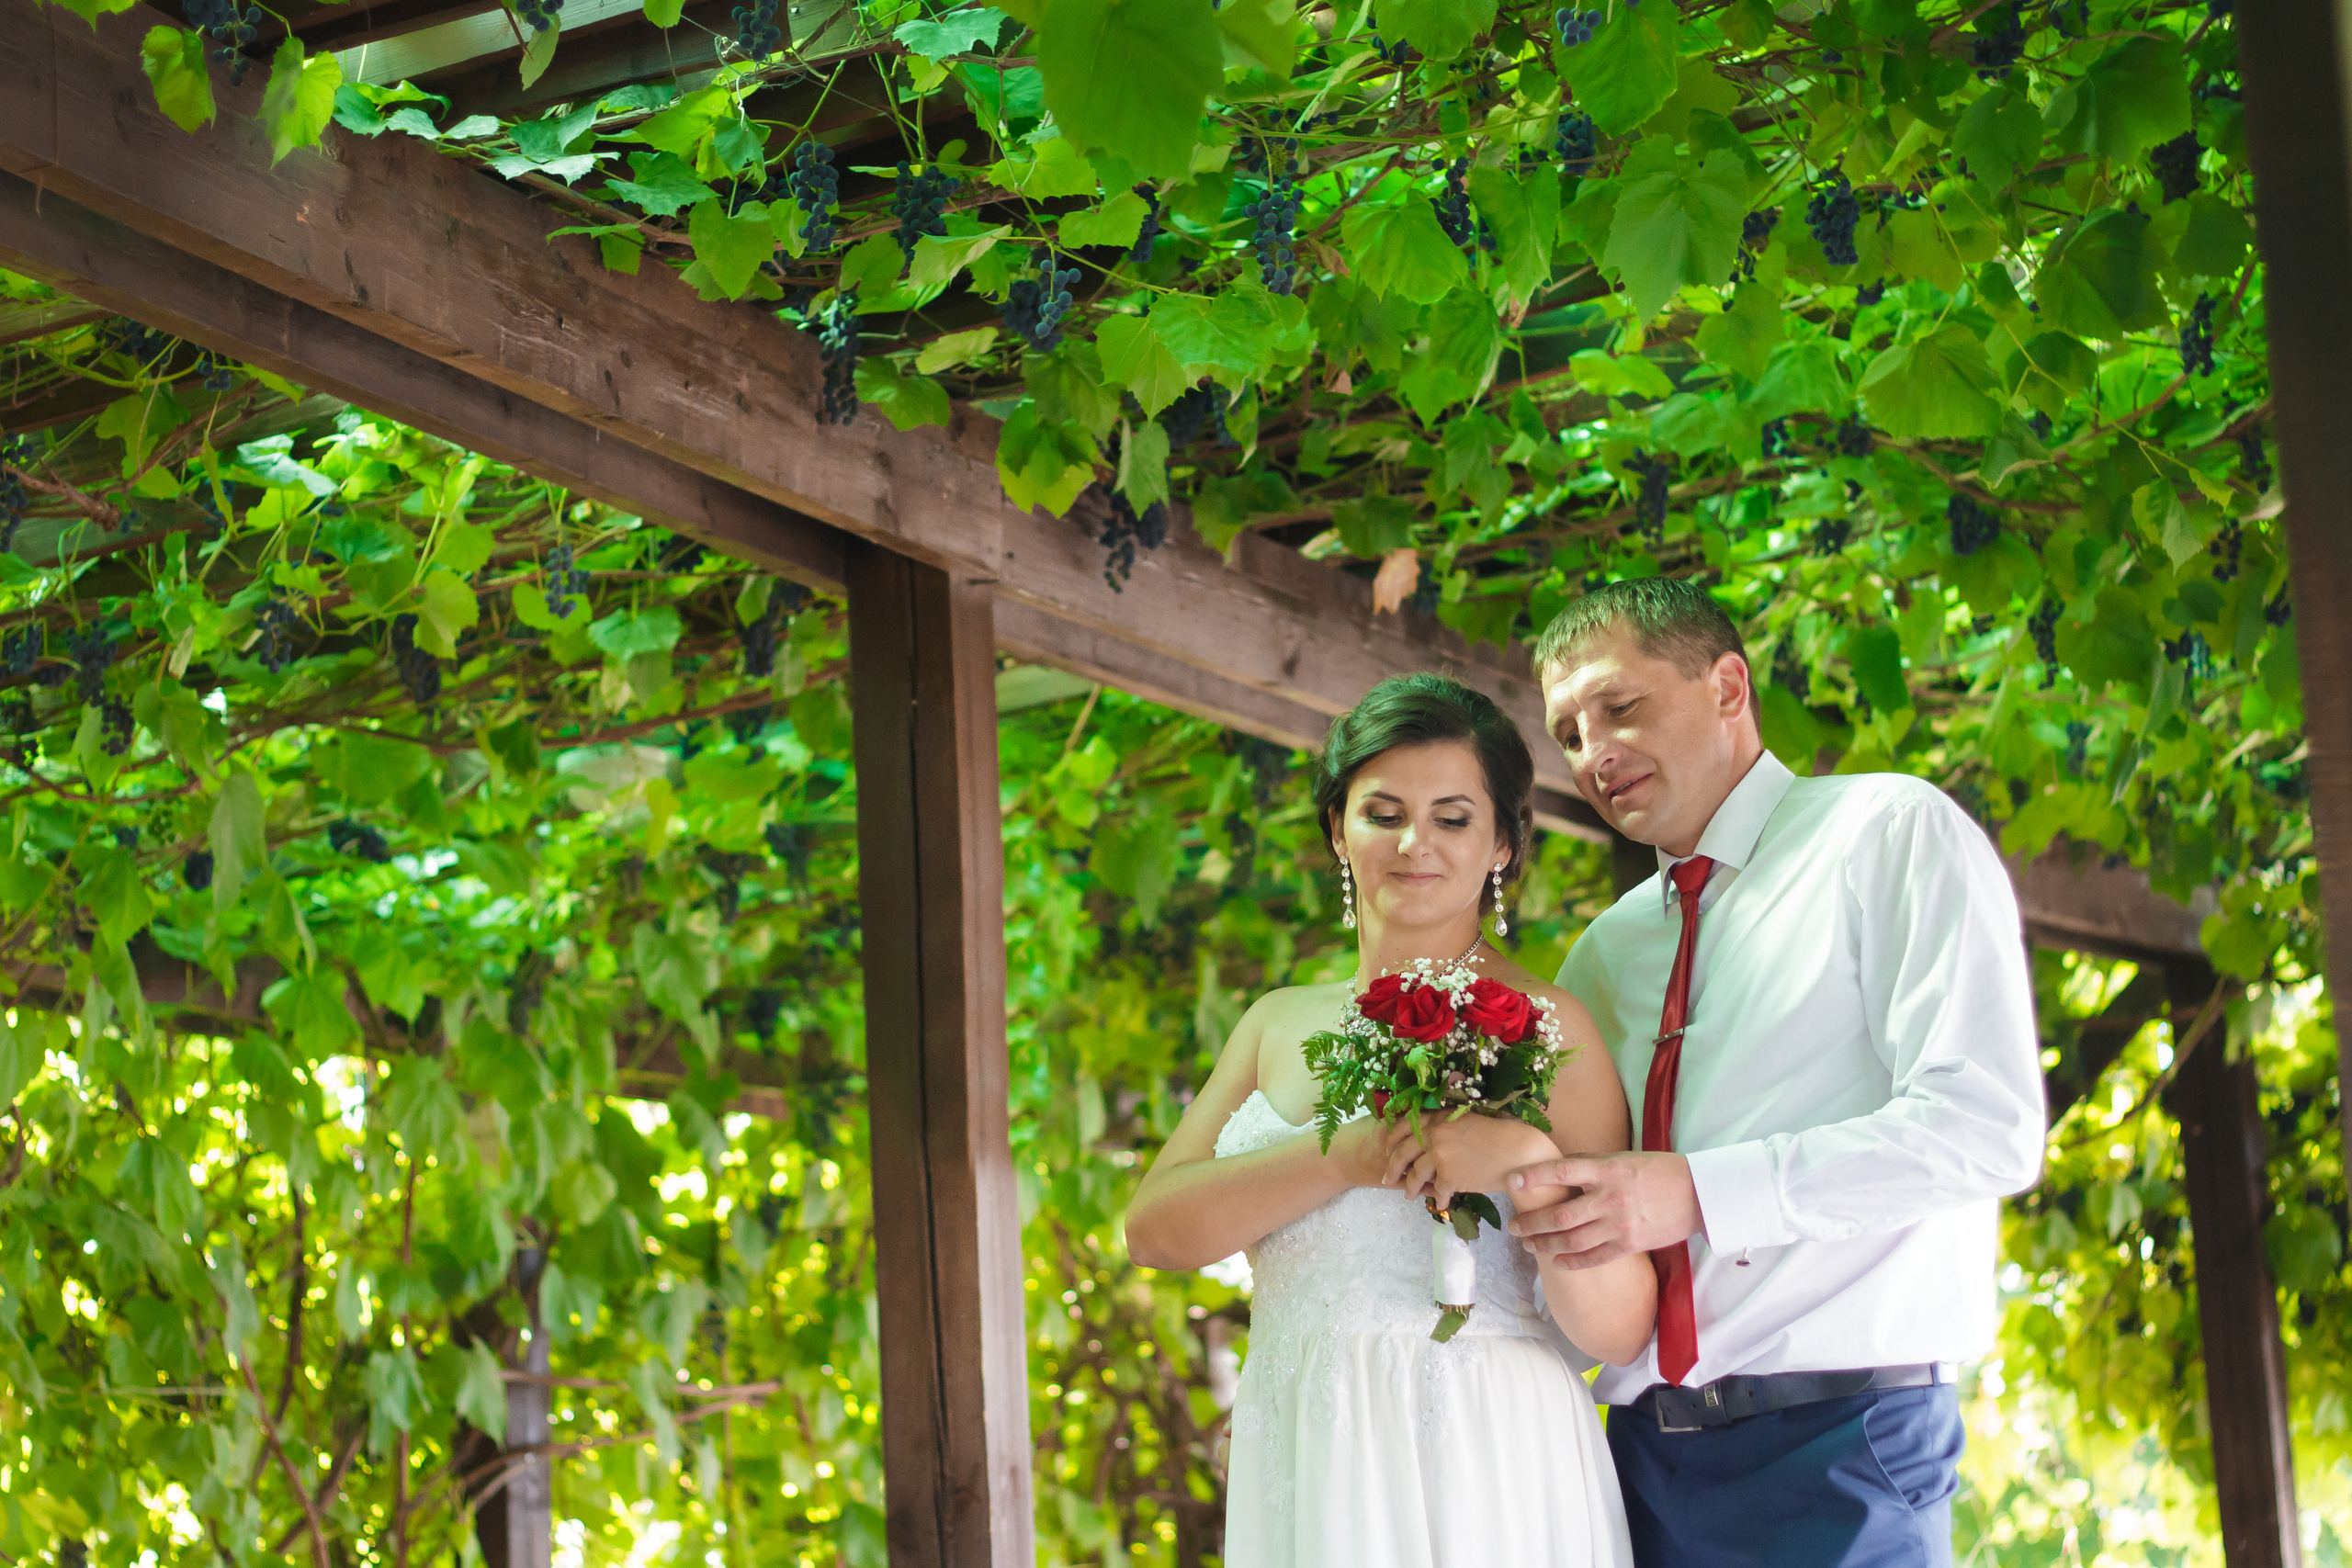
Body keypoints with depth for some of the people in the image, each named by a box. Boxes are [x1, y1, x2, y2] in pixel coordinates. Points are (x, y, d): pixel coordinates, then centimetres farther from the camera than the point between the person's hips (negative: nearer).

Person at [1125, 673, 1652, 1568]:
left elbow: (1620, 1328, -9)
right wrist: (1349, 1155, -15)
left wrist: (1528, 1159, -24)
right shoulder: (1279, 1025, 12)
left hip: (1480, 1476, -4)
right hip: (1302, 1479, 4)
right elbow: (1155, 1228, -3)